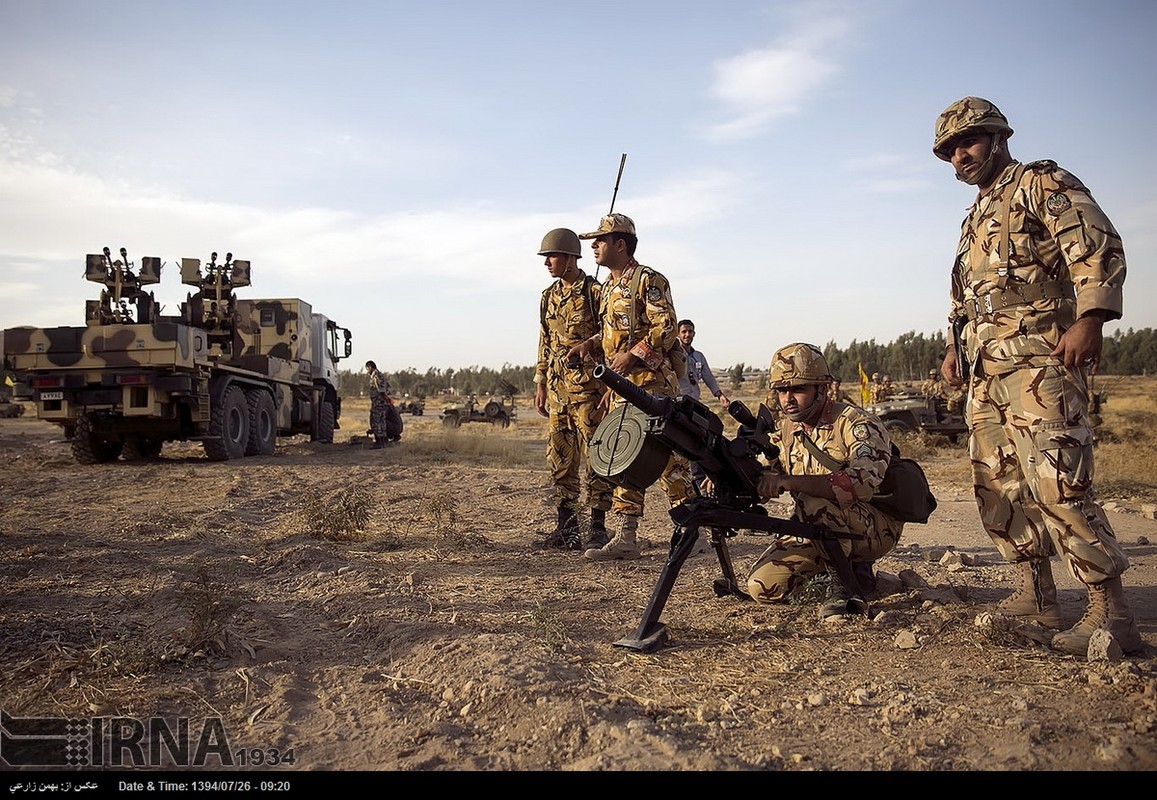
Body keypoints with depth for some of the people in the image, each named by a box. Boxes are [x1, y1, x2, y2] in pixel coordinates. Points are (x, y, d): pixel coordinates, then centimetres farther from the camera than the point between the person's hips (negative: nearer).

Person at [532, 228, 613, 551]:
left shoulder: (595, 293, -7)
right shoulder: (548, 296, 15)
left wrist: (608, 387, -13)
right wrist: (540, 385, 16)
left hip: (588, 385, -7)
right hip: (557, 387, 7)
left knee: (594, 457, -3)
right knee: (559, 458, 8)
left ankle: (598, 528, 5)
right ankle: (566, 526, 17)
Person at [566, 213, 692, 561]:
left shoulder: (648, 280, -9)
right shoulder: (609, 287, 18)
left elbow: (667, 328, -16)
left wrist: (632, 354, -22)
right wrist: (589, 345, 9)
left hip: (653, 383, -9)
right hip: (621, 387, 9)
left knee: (667, 458, -4)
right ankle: (625, 538, 12)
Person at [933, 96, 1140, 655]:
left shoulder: (1043, 184, 1)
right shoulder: (976, 218, 27)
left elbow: (1099, 249, -12)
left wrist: (1089, 319, -24)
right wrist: (954, 348, 18)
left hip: (1039, 359, -9)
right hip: (986, 369, 9)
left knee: (1055, 483, -17)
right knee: (998, 485, 9)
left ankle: (1111, 614, -11)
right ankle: (1035, 597, 18)